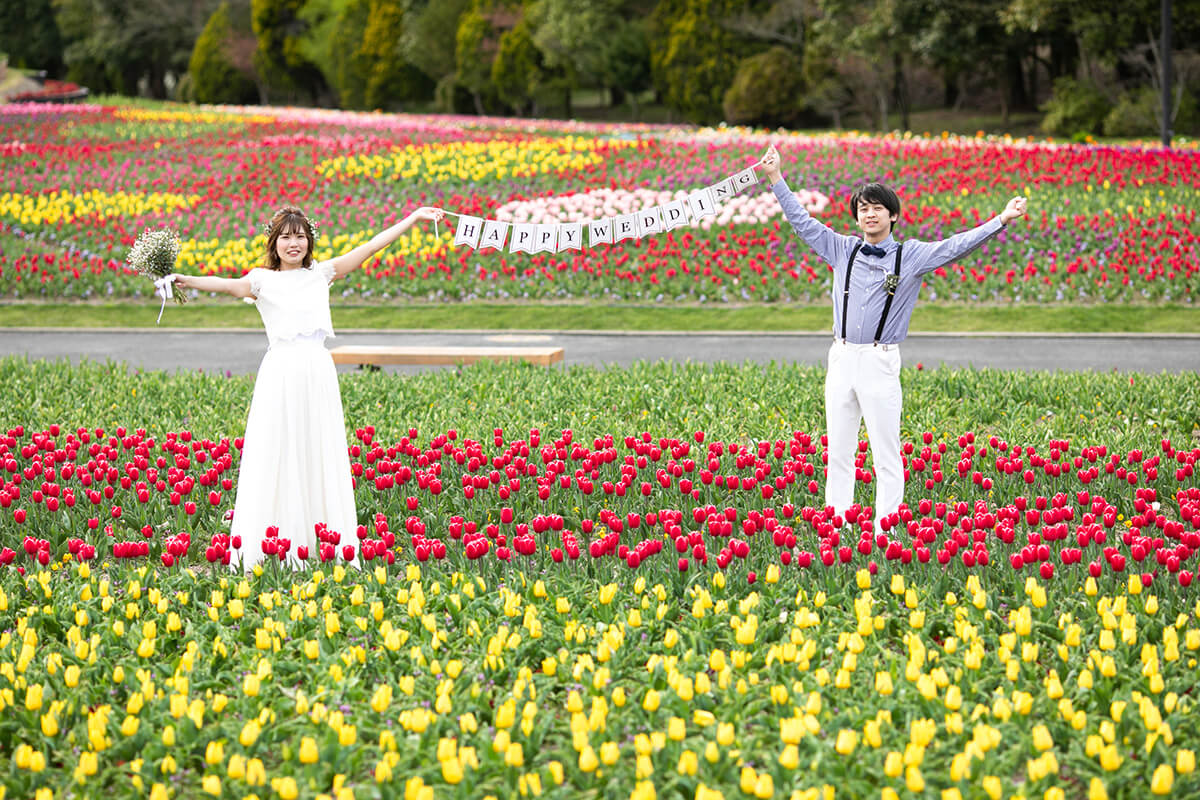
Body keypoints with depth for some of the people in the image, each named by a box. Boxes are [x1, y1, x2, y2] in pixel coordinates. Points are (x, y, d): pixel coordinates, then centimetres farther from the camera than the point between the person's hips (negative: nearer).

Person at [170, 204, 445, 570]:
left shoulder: (321, 274, 12)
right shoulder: (263, 281, 4)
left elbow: (369, 248, 12)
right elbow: (227, 285, -13)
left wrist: (413, 218, 11)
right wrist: (187, 280, -31)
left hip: (318, 374, 3)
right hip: (281, 375, -3)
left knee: (320, 455, 5)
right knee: (275, 456, -3)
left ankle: (322, 547, 10)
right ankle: (271, 549, 0)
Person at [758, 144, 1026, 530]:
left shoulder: (911, 256, 2)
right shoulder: (843, 250, 11)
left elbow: (956, 246, -5)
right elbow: (802, 222, 17)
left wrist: (1001, 220, -15)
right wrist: (776, 179, 15)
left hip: (880, 362, -4)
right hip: (842, 358, 4)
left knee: (886, 453, -2)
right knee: (838, 450, 8)